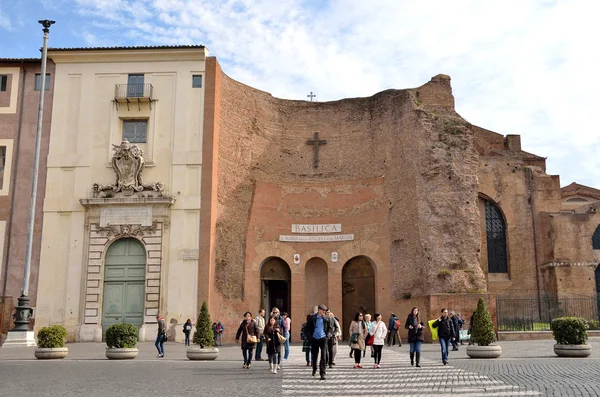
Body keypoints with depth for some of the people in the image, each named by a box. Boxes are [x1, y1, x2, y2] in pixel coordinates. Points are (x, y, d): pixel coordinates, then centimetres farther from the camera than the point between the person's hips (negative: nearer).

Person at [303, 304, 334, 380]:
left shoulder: (327, 318, 3)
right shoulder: (312, 318, 0)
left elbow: (331, 328, 11)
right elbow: (306, 328, 5)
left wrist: (327, 335, -4)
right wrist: (310, 336, -5)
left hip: (323, 339, 0)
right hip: (314, 339, 1)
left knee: (323, 356, -8)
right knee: (314, 355, 13)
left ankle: (322, 373, -6)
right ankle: (314, 369, 39)